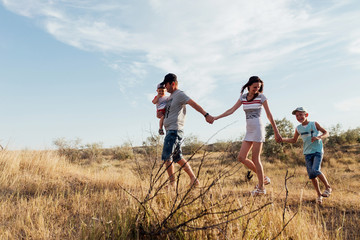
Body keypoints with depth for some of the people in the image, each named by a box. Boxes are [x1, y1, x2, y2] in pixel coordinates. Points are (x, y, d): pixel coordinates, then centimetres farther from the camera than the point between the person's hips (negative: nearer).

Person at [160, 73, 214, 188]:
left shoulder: (180, 94, -8)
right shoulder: (170, 96, 21)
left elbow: (193, 104, -20)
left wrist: (206, 115, -32)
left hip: (175, 131, -10)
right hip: (170, 131, 10)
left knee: (167, 157, -10)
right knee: (178, 158, 12)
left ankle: (172, 184, -4)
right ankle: (194, 180, 17)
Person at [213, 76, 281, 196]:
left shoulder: (261, 97, -1)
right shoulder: (243, 97, 11)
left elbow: (269, 115, -1)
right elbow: (231, 110, 9)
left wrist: (276, 132, -2)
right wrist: (216, 117, 2)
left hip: (258, 128, -6)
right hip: (249, 130, 6)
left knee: (255, 158, -7)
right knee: (241, 157, -1)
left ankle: (261, 188, 3)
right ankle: (263, 178, 11)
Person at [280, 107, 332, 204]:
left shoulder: (314, 124, -2)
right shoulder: (298, 128, 7)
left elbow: (326, 133, 3)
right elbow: (294, 140, 19)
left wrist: (319, 137, -18)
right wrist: (282, 139, 4)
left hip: (318, 151, -4)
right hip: (307, 153, 4)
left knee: (315, 170, -22)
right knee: (311, 175, -2)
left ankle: (328, 187, -1)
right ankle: (319, 195, 12)